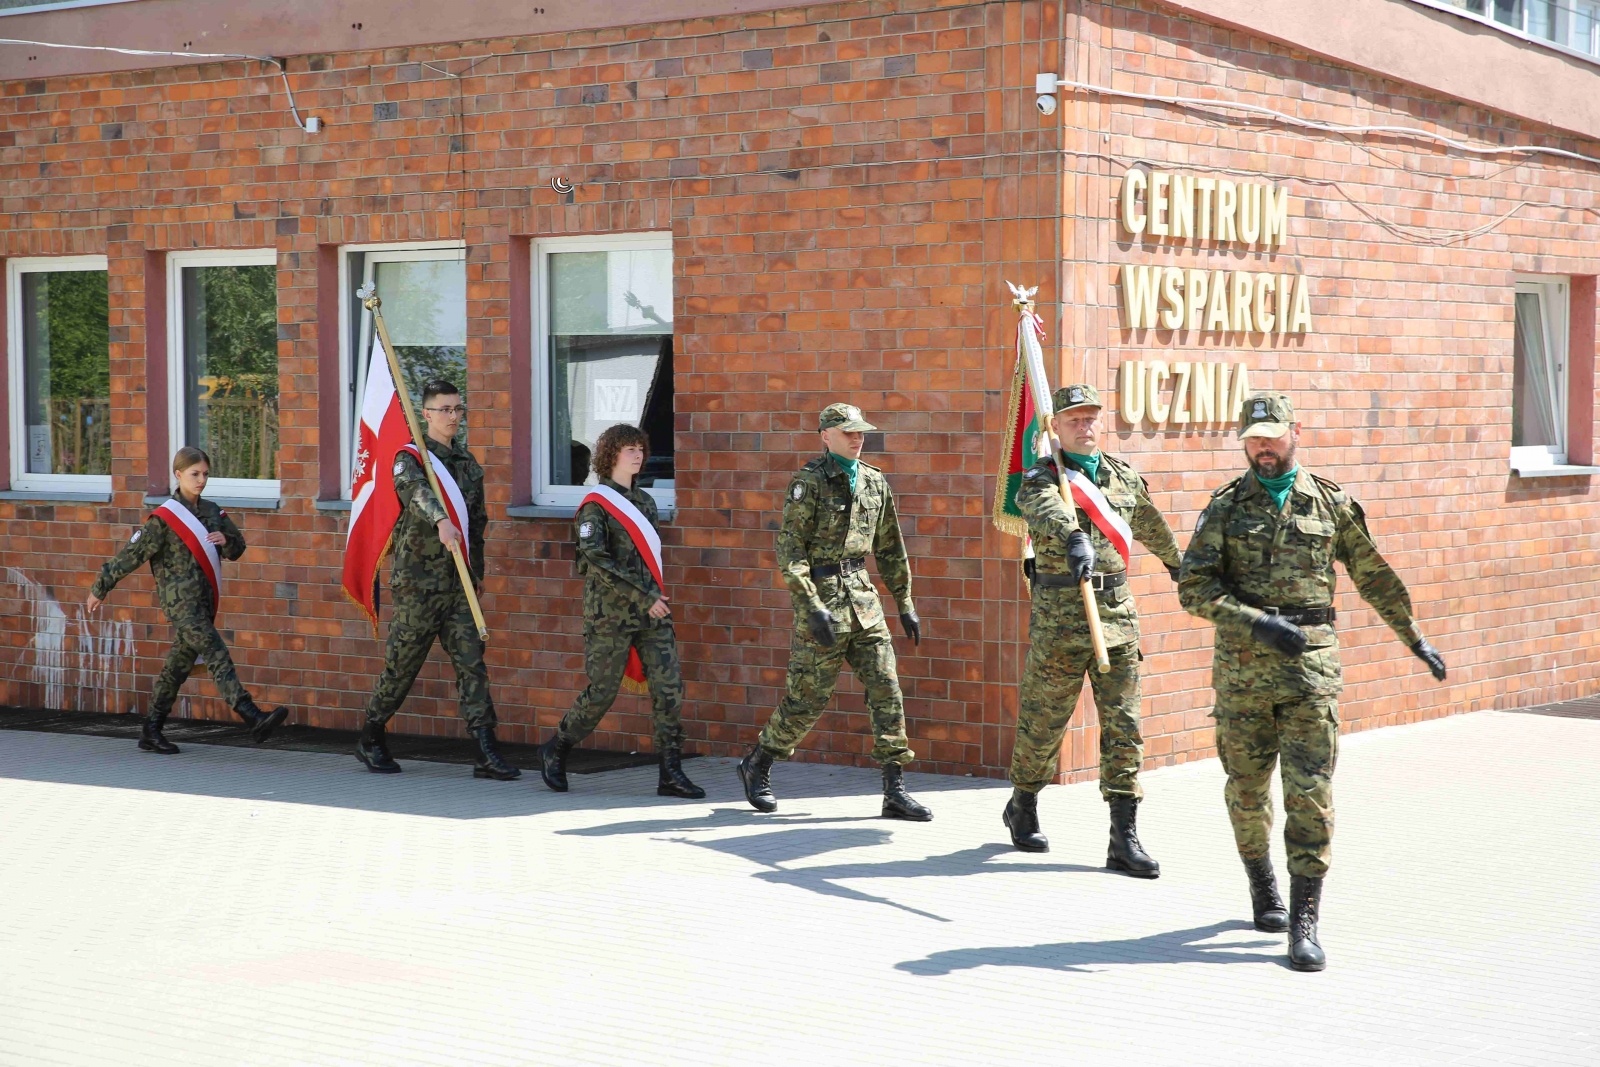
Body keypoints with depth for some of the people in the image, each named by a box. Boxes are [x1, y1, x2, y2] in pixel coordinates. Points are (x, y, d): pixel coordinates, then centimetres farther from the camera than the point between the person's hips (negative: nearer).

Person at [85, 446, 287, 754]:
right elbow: (131, 555, -3)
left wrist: (226, 541, -5)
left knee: (179, 665, 11)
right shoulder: (165, 518, -6)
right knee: (217, 656, -18)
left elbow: (237, 549, 20)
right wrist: (100, 589, 2)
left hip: (204, 601, 7)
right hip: (180, 600, -7)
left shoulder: (212, 512, 13)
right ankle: (254, 719, -30)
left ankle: (151, 731, 20)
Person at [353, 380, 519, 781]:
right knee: (402, 665, 3)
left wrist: (478, 572, 25)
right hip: (418, 580, -5)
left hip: (459, 583, 5)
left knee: (472, 663, -3)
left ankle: (487, 753, -8)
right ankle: (370, 740, 21)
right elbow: (417, 492, -28)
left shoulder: (468, 464, 16)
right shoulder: (410, 458, -5)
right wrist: (440, 520, -48)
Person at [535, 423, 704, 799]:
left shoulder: (645, 502, 16)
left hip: (652, 612, 6)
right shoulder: (596, 506, -6)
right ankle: (555, 750, 20)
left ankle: (671, 773, -3)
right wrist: (641, 596, -20)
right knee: (602, 691, -2)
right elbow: (594, 558, -17)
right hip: (610, 613, -6)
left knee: (669, 687, -5)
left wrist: (655, 597, 13)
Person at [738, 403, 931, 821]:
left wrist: (906, 605, 16)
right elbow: (788, 549, -13)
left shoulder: (875, 482, 11)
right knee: (807, 697, 0)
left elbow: (890, 549, 18)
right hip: (822, 595, -6)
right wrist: (812, 606, -20)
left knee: (886, 690, -2)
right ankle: (756, 766, 22)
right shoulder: (809, 483, -8)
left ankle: (895, 791, 1)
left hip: (863, 598, 6)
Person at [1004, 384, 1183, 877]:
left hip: (1118, 614, 4)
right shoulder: (1041, 478, -6)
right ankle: (1022, 806, 32)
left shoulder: (1125, 476, 12)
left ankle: (1124, 837, 1)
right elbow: (1049, 511, -30)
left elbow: (1151, 525, 32)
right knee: (1043, 721, 7)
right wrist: (1075, 539, -52)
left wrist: (1175, 560, 48)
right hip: (1059, 615, -4)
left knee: (1124, 725, -1)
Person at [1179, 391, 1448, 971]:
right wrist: (1258, 623, -18)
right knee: (1247, 789, 12)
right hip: (1242, 670, 1)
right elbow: (1195, 588, -5)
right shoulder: (1225, 506, 3)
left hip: (1311, 667, -1)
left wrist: (1416, 641, 23)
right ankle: (1262, 887, 36)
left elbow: (1375, 578, 17)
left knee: (1310, 795, -8)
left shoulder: (1332, 503, 6)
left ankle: (1304, 924, -7)